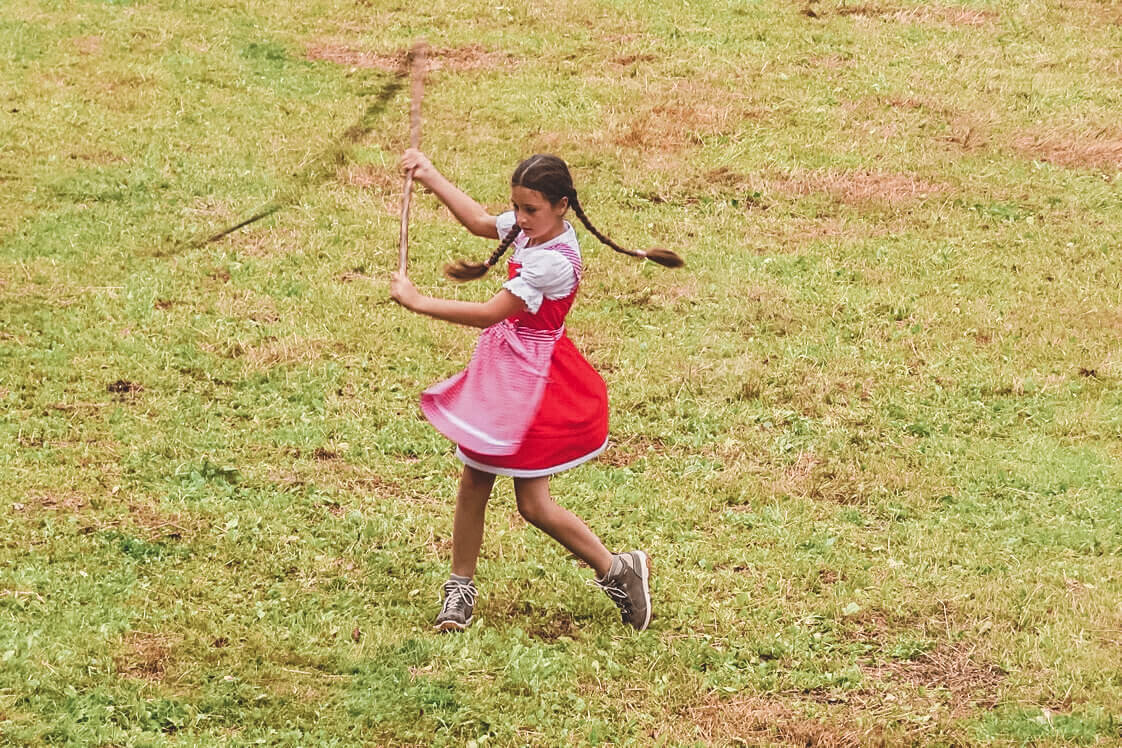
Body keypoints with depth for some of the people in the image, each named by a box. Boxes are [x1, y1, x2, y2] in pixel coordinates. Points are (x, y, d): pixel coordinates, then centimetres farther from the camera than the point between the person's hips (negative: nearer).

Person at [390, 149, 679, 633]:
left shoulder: (553, 261, -27)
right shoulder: (532, 229, -1)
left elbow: (489, 314, -25)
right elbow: (479, 222, 20)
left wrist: (418, 302, -19)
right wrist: (429, 177, 18)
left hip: (532, 379, -8)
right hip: (499, 370, 8)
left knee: (532, 503, -2)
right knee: (472, 484, 10)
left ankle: (616, 570, 14)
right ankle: (460, 588, 23)